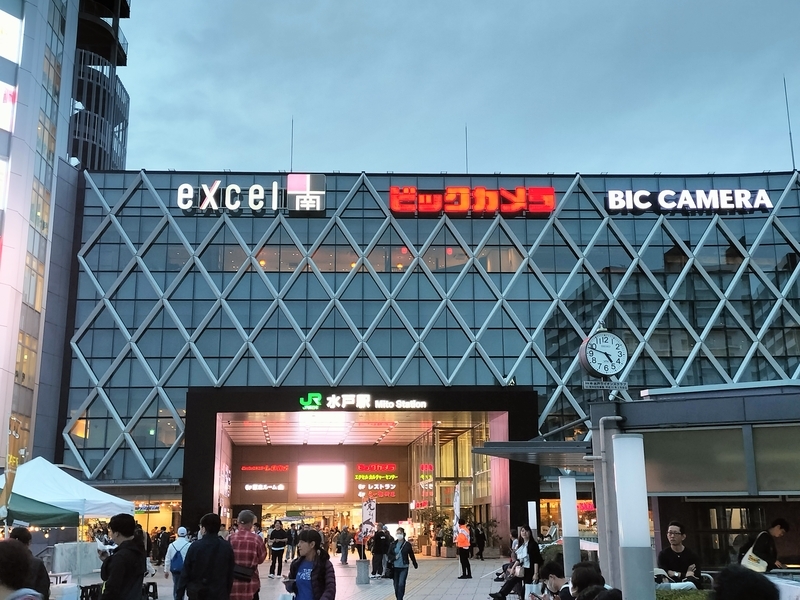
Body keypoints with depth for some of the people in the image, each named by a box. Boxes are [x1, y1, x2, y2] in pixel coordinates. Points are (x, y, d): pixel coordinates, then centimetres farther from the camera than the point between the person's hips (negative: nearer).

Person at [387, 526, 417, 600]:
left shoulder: (407, 544, -3)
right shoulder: (393, 544, 3)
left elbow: (411, 555, 7)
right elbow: (389, 555, 5)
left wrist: (415, 564, 16)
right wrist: (394, 557, -15)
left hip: (404, 567, -3)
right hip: (395, 567, 3)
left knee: (401, 584, -15)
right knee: (396, 585, 9)